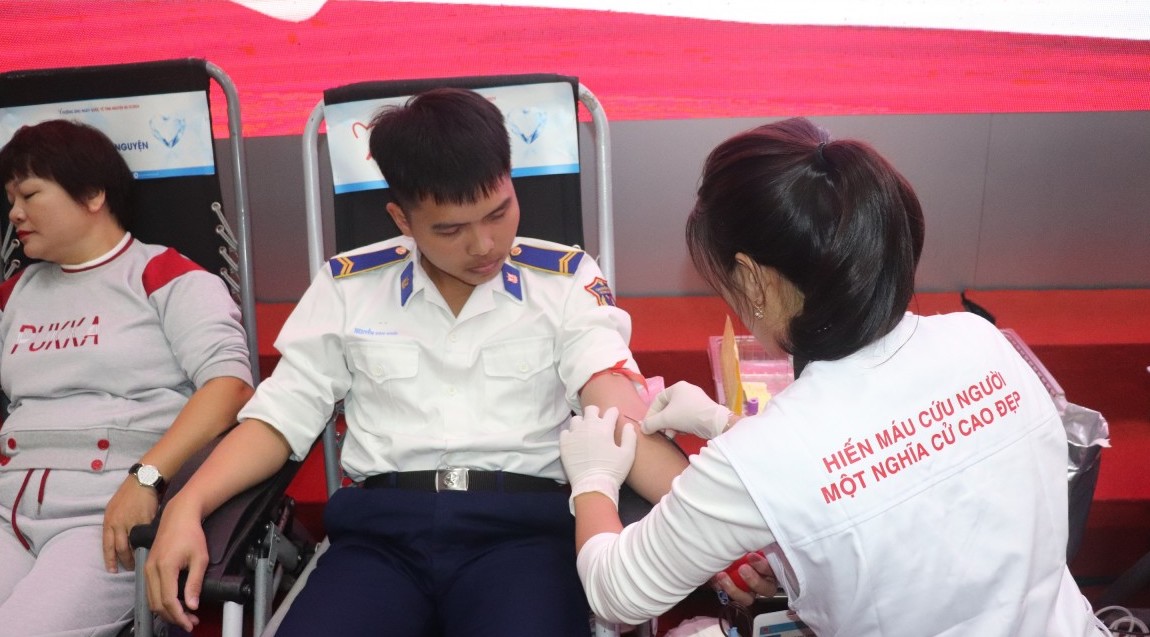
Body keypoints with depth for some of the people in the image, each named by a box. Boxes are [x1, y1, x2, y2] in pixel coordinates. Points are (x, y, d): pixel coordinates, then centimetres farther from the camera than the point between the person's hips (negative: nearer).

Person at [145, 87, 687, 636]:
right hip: (381, 529, 2)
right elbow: (280, 416, 13)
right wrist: (186, 507, -3)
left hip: (522, 526, -1)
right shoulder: (348, 286, 11)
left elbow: (621, 413, -6)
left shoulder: (565, 280, 5)